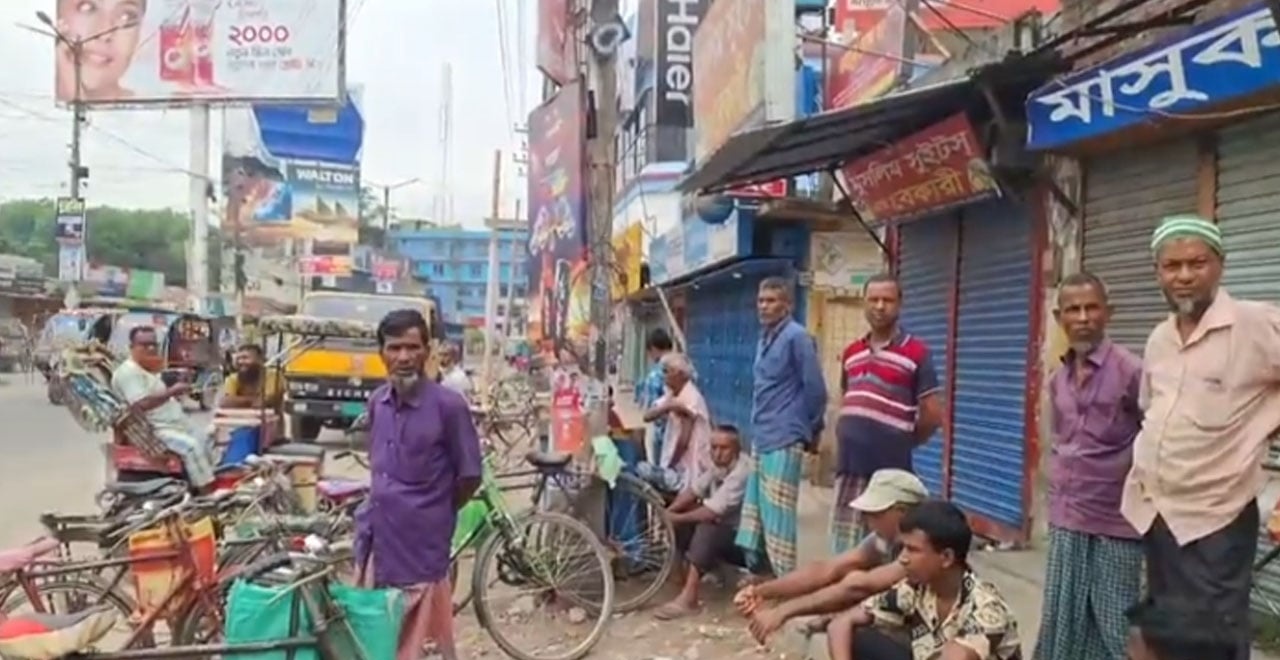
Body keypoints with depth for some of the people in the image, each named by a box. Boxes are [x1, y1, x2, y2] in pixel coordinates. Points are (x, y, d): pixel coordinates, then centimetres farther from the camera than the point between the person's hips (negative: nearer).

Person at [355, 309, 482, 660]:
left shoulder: (448, 405, -15)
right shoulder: (377, 402, 4)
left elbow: (469, 476, -7)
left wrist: (433, 514, 5)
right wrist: (386, 508, 10)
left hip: (420, 546, -6)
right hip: (375, 541, 6)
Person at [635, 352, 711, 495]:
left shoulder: (691, 398, -16)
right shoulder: (671, 395, 9)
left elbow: (684, 441, -16)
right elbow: (648, 416, -4)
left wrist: (669, 467, -7)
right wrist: (667, 407, -20)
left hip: (690, 468, -7)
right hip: (678, 464, 7)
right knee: (641, 469, -4)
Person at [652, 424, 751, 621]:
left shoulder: (741, 473, -25)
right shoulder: (718, 466, 2)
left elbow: (712, 513, -29)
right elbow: (692, 490, 0)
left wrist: (677, 518, -19)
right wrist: (668, 513, -15)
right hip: (722, 526, 9)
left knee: (706, 529, -34)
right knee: (680, 525, -7)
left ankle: (688, 598, -36)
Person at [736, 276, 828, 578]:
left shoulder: (797, 337, -13)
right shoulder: (765, 338, 15)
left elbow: (816, 389, -12)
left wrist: (810, 429, 0)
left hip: (783, 441, -9)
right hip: (761, 438, 9)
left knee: (777, 514, -6)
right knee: (754, 510, 14)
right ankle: (758, 572, 26)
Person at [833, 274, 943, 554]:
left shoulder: (917, 353, -5)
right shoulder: (851, 353, 13)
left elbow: (933, 414, -6)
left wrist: (902, 442, 6)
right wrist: (848, 437, 13)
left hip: (889, 470, -6)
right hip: (850, 467, 6)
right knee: (845, 548, 13)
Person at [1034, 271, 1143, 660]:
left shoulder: (1130, 370, -12)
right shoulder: (1058, 379, 9)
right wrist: (1057, 494, 14)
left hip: (1115, 522, -6)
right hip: (1066, 520, 6)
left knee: (1114, 625, 4)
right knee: (1062, 619, 13)